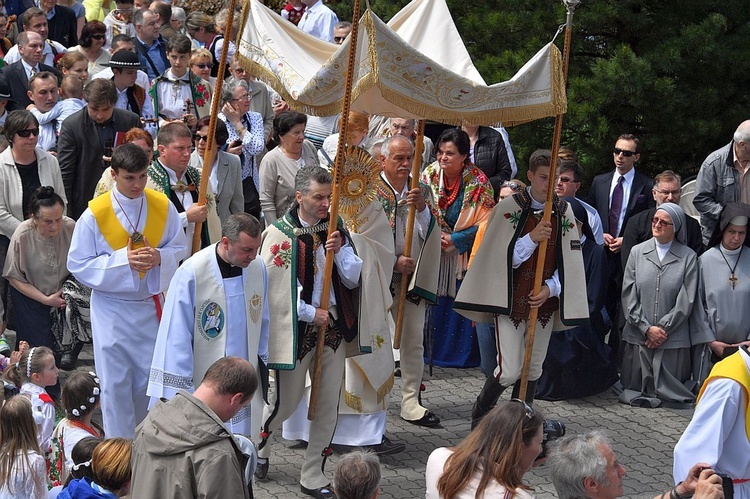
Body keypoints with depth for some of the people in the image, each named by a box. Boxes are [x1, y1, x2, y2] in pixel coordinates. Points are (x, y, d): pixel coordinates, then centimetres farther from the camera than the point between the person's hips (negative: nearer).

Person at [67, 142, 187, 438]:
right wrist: (123, 260, -22)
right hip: (112, 309, -3)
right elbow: (78, 265, -10)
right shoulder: (95, 214, -13)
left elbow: (180, 248, 4)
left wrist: (160, 257, -19)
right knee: (116, 383, 1)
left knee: (149, 379, 12)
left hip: (151, 305, 3)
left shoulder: (162, 206, -4)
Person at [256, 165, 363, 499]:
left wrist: (339, 250, -12)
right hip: (296, 330, -5)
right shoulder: (280, 234, -9)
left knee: (328, 406, 5)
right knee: (286, 402, 4)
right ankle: (259, 446, 35)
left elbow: (352, 280, 5)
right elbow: (273, 289, -13)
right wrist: (311, 313, -11)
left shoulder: (336, 231, 7)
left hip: (333, 326, 5)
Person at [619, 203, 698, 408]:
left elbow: (686, 301, -4)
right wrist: (647, 328, -7)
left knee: (669, 390, 2)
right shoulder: (637, 252, 5)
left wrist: (662, 328, -8)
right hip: (638, 336, 2)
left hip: (673, 338, -2)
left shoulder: (688, 258, -1)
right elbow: (628, 295, 2)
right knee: (635, 385, 6)